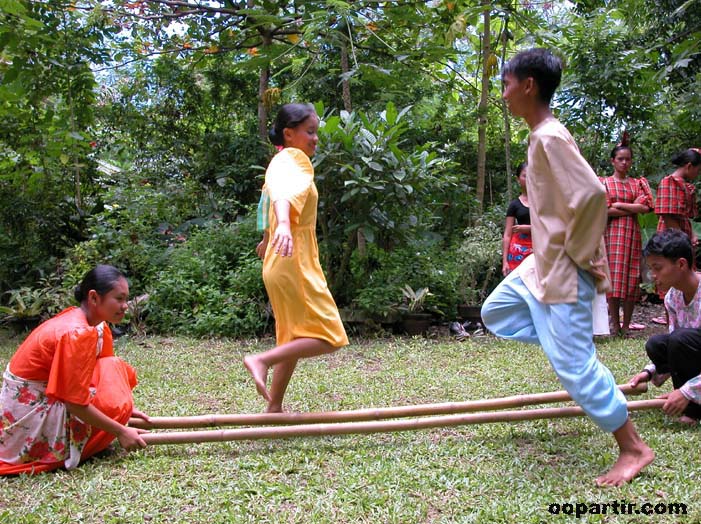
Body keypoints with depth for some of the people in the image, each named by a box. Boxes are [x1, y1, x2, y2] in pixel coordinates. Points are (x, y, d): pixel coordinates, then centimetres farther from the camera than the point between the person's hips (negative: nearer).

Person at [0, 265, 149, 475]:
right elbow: (76, 403, -26)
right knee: (114, 371, -15)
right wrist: (121, 431, -18)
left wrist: (124, 407, 2)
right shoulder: (77, 333, -27)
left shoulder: (76, 317, 0)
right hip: (32, 413, -9)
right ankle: (80, 449, -3)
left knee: (118, 372, 2)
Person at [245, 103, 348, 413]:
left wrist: (268, 238, 50)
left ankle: (274, 409, 21)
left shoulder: (282, 161, 17)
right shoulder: (293, 159, -12)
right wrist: (283, 225, -56)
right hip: (294, 263, -10)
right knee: (328, 337, -8)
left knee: (294, 339, 16)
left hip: (280, 263, 10)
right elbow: (284, 194, -35)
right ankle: (261, 361, -17)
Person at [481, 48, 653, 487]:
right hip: (542, 263, 10)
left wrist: (580, 254, -19)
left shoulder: (550, 137, -20)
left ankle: (634, 449, 8)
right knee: (495, 314, 21)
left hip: (563, 269, -10)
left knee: (572, 362, -5)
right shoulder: (544, 135, 11)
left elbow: (592, 195, -29)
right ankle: (572, 342, 19)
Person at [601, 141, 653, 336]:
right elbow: (605, 210, -7)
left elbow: (646, 207, -2)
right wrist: (633, 208, -5)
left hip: (632, 234, 3)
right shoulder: (605, 183, 7)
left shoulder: (637, 183, 14)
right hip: (613, 233, -3)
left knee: (632, 279, 0)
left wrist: (618, 205, -7)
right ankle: (615, 325, 0)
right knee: (614, 278, -6)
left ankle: (626, 325, 6)